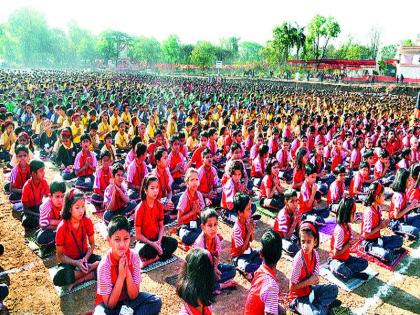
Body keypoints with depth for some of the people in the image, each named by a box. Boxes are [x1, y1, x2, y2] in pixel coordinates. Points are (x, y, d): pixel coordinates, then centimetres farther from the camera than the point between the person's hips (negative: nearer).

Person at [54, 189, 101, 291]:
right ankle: (91, 267, -19)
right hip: (69, 260, -3)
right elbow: (60, 256, -12)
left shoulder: (87, 222, -12)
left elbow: (92, 243, 1)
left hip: (85, 256, 3)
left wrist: (86, 258, -18)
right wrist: (76, 263, -26)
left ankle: (77, 281, -17)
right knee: (58, 279, -35)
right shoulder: (62, 227, -20)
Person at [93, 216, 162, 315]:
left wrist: (128, 273, -27)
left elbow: (133, 296, -12)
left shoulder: (134, 257, -16)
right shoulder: (105, 265, -24)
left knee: (156, 302, -19)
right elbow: (110, 304, -19)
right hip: (108, 304, -3)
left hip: (129, 299, 3)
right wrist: (121, 276, -28)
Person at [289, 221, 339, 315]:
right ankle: (298, 305, -4)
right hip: (299, 296, -7)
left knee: (333, 288, 1)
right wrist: (309, 281, -20)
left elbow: (315, 278, 2)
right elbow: (292, 287, -21)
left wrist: (314, 279, -19)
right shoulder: (299, 259, -28)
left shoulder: (315, 254, -9)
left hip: (309, 288, 7)